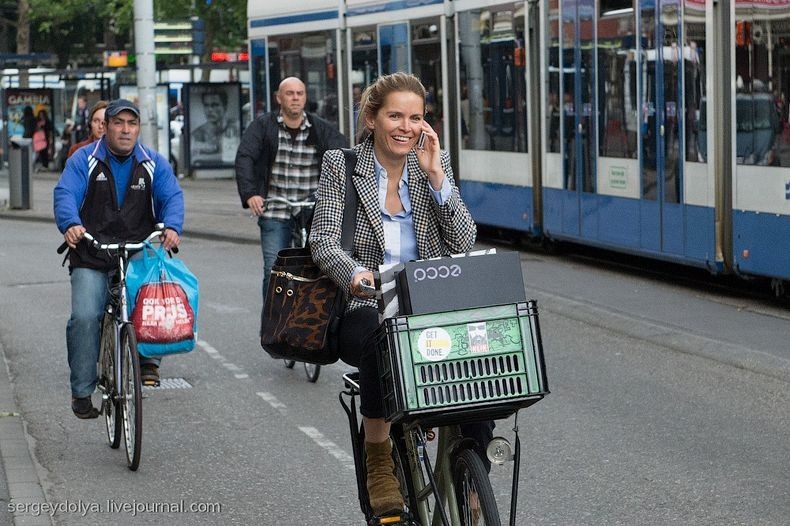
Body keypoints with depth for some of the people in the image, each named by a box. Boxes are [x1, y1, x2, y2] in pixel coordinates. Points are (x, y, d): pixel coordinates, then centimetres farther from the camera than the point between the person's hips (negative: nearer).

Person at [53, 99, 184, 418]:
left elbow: (172, 197, -1)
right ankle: (82, 392, -6)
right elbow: (65, 194, -8)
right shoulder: (83, 160, 5)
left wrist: (171, 227, -23)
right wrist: (70, 224, -30)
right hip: (91, 260, -1)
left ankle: (148, 358, -2)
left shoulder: (154, 164, 11)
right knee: (84, 317, -17)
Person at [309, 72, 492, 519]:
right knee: (382, 342, -38)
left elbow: (464, 241, 1)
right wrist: (355, 273, -28)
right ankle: (379, 461, -19)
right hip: (366, 310, -3)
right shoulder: (341, 165, 3)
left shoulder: (435, 164, 10)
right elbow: (323, 241, -6)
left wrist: (435, 175, -8)